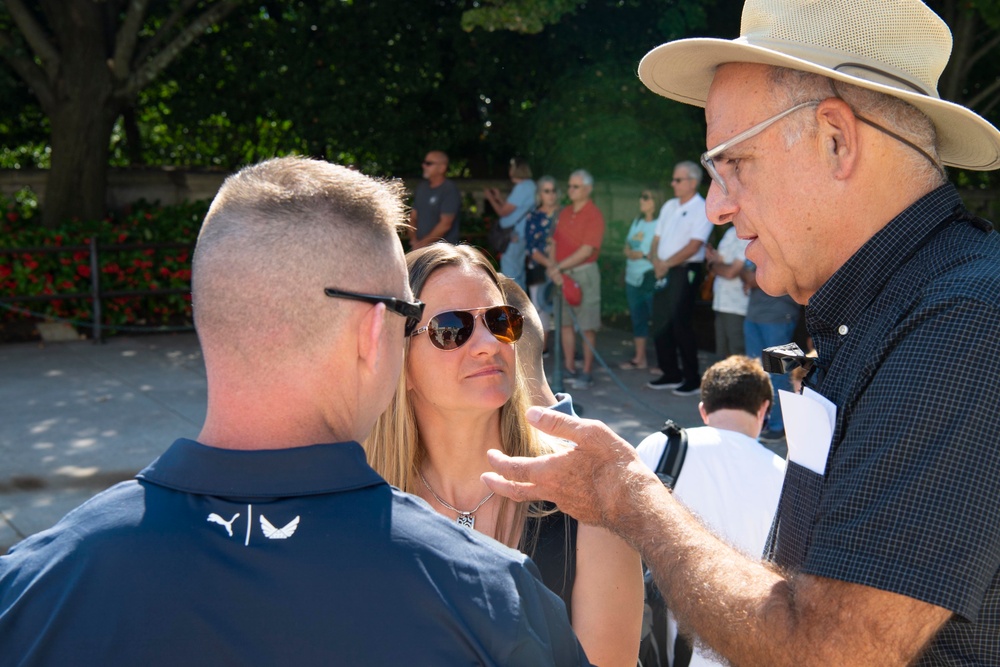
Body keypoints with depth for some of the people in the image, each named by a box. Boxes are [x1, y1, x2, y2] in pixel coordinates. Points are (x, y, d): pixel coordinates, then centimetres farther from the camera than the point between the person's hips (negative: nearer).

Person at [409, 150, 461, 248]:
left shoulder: (450, 190, -8)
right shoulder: (422, 187, 14)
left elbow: (445, 224, -14)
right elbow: (413, 217, 15)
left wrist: (423, 243, -12)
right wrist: (414, 240, -2)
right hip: (418, 248, 7)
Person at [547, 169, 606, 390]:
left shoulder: (594, 215, -10)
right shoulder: (564, 213, 12)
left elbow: (586, 251, -17)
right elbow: (555, 242, 13)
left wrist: (559, 267, -18)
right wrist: (552, 268, -3)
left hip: (584, 273, -7)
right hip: (562, 274, 7)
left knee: (587, 326, -2)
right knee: (565, 322, 10)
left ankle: (587, 372, 3)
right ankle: (569, 368, 18)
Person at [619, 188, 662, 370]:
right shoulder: (637, 222, 14)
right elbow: (627, 247, 20)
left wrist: (643, 255, -14)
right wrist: (629, 253, -2)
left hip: (651, 278, -8)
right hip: (633, 278, 8)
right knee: (637, 318, 14)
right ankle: (639, 358, 23)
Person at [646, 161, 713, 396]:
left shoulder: (702, 209, -8)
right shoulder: (669, 207, 15)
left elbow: (693, 246, -16)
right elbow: (657, 239, 15)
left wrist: (667, 264, -14)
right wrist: (656, 261, -4)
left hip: (685, 272, -7)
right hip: (663, 272, 7)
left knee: (681, 325, -7)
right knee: (660, 324, 7)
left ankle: (692, 378, 3)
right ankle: (670, 374, 18)